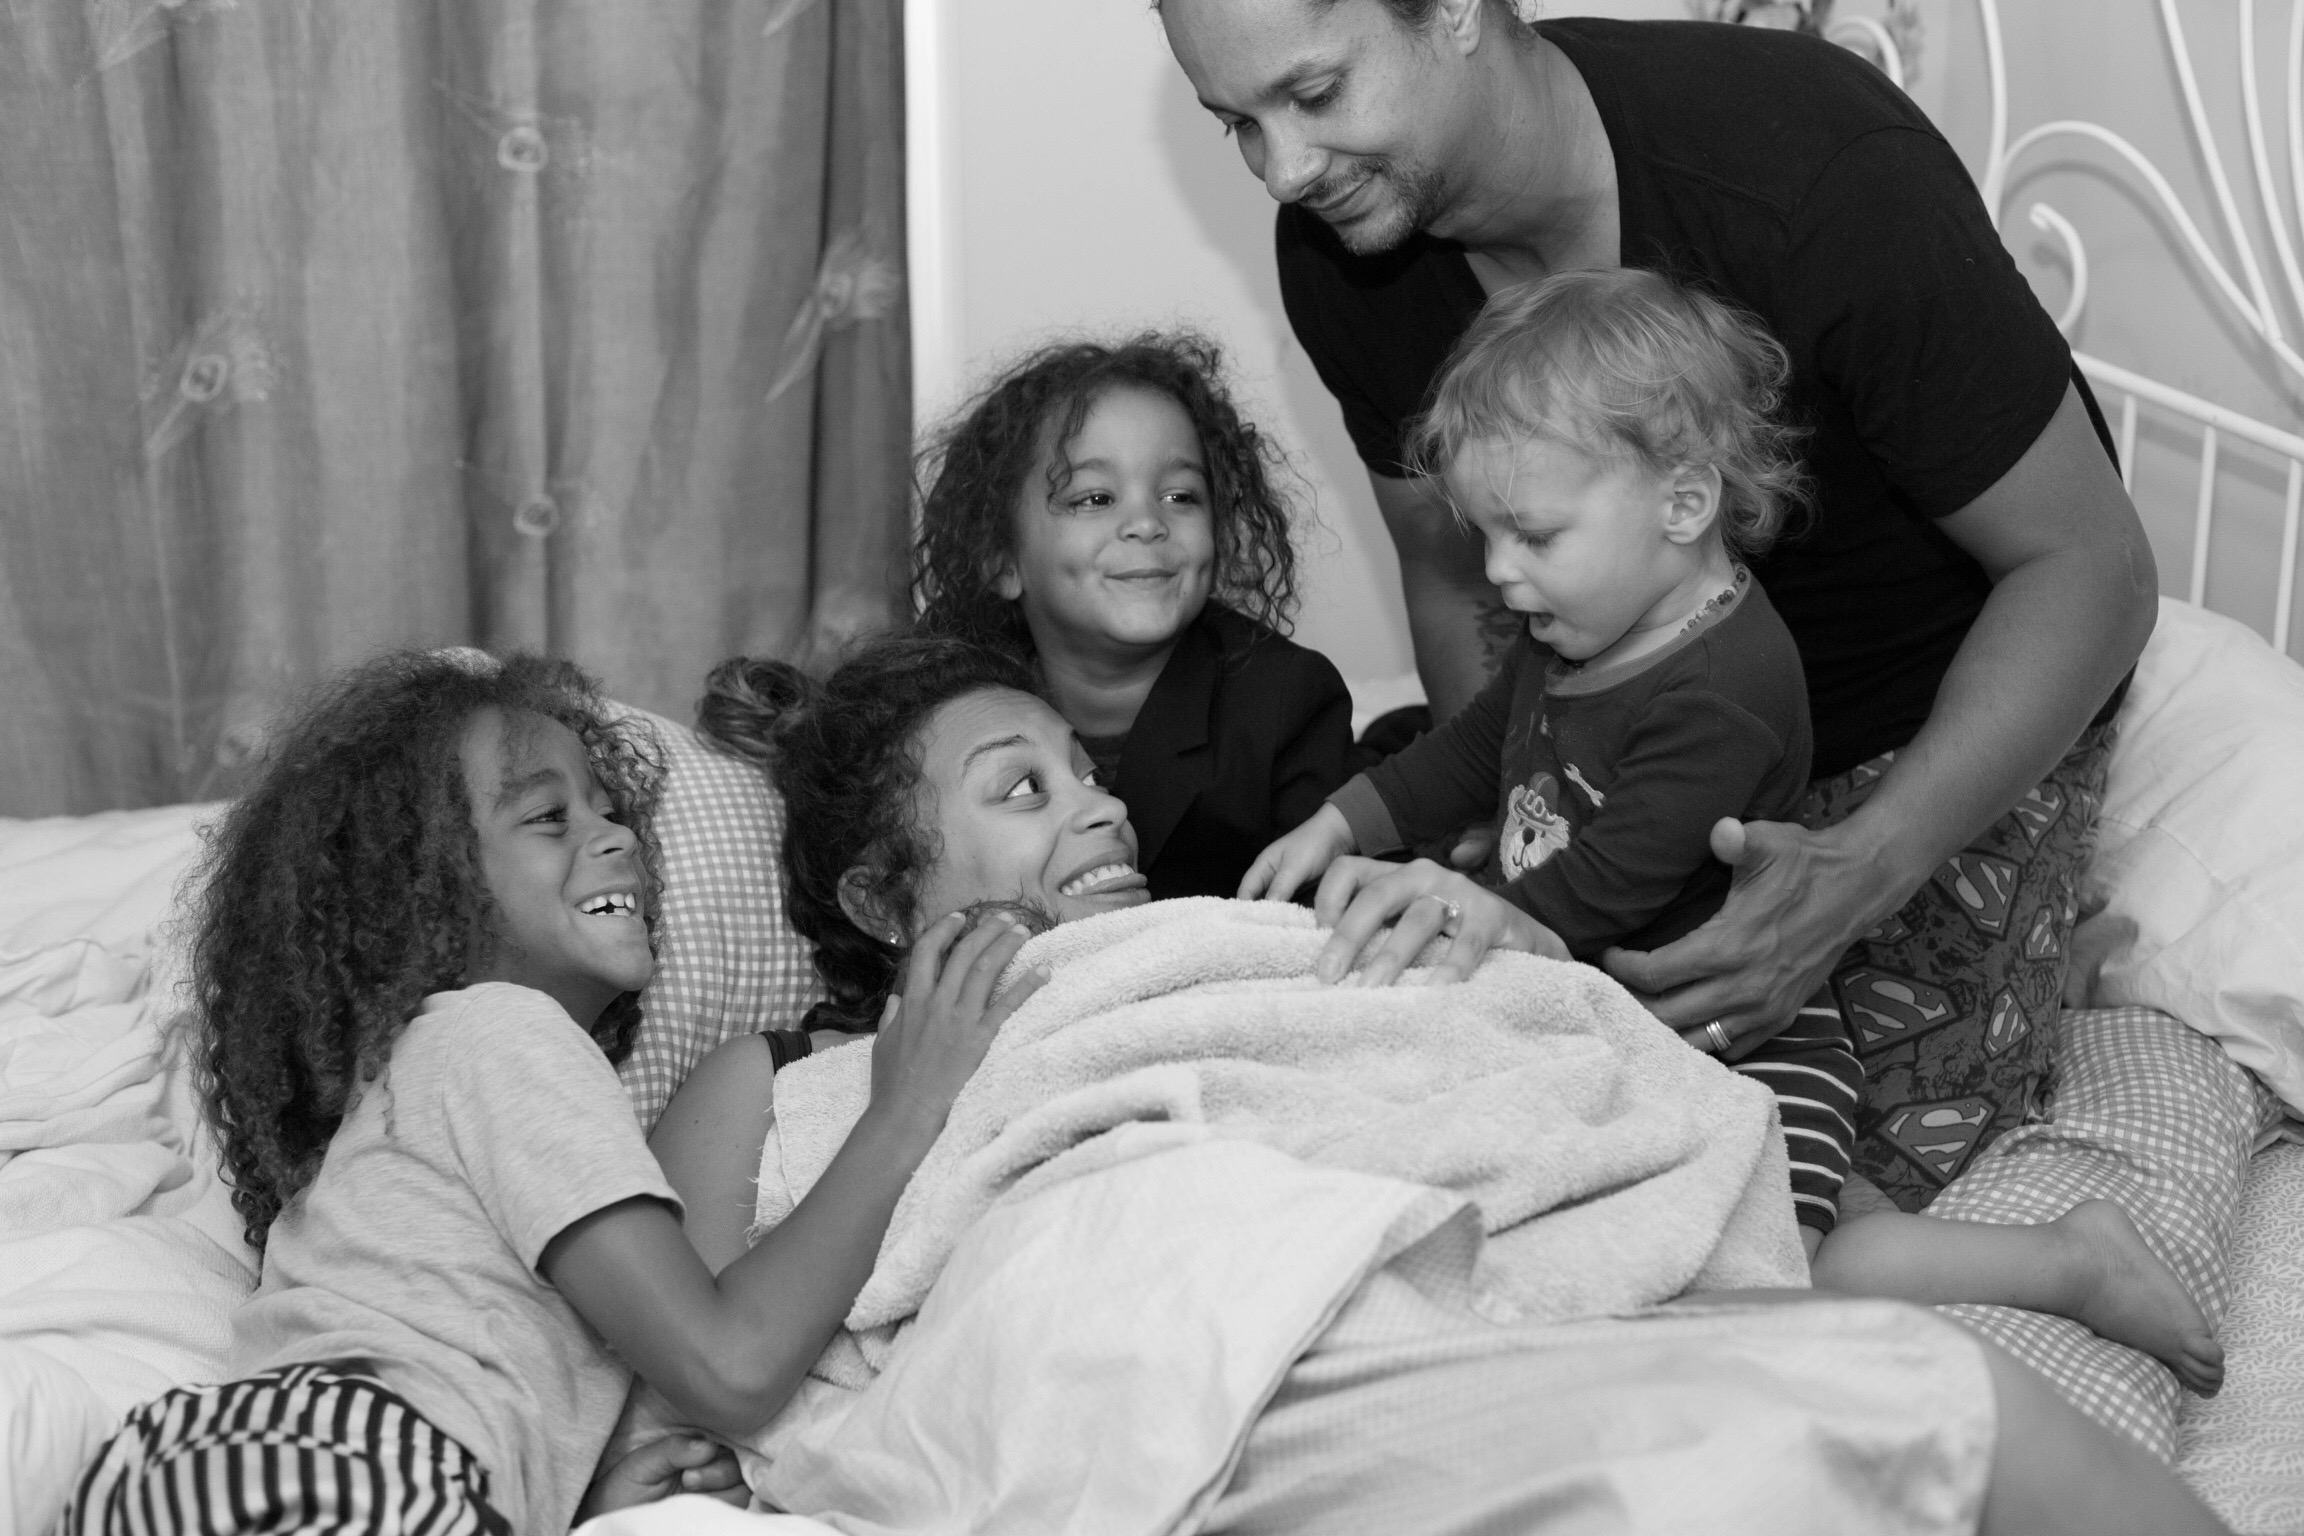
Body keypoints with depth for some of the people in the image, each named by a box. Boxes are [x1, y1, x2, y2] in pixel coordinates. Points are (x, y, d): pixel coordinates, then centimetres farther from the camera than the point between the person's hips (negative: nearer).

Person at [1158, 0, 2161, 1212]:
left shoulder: (1823, 168, -35)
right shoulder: (1339, 250, -17)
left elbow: (2088, 567, -26)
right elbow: (1454, 577, -2)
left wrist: (1860, 875, -39)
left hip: (1953, 704, -4)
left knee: (1900, 1168, -10)